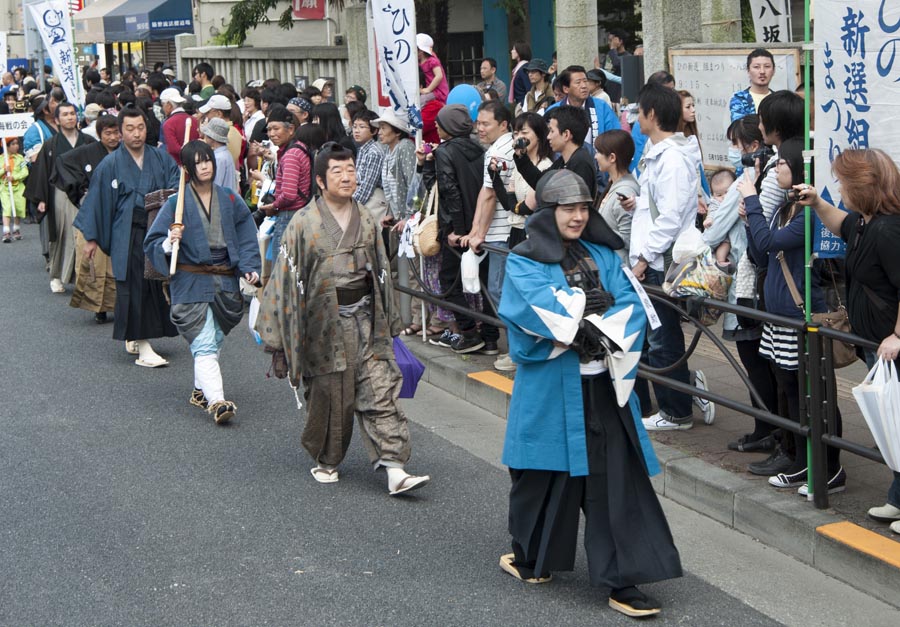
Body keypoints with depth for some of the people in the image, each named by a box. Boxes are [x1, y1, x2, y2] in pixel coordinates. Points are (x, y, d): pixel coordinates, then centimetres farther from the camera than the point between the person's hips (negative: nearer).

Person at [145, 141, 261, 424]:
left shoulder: (230, 200, 6)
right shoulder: (176, 203, -4)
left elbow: (246, 238, 11)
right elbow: (151, 243, -4)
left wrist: (250, 268, -3)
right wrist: (169, 244, -25)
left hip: (225, 281, 4)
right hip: (191, 284, -4)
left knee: (214, 339, 13)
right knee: (204, 345, -12)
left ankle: (201, 390, 30)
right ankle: (216, 401, -18)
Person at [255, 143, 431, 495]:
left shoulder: (366, 223, 7)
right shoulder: (304, 225, -5)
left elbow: (381, 272, 15)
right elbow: (288, 279, -4)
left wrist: (388, 323, 16)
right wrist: (280, 340, -6)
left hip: (365, 321, 3)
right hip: (324, 325, -3)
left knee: (380, 392, -6)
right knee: (327, 397, 6)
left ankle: (395, 469, -9)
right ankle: (326, 461, 28)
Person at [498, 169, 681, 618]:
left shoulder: (602, 256, 11)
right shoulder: (524, 262, -1)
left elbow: (631, 308, 0)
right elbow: (538, 308, -19)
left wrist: (594, 329, -15)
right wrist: (586, 305, -14)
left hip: (604, 386, 3)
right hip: (551, 389, -3)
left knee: (617, 479, 1)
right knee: (548, 474, 7)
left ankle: (622, 581, 8)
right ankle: (533, 559, 22)